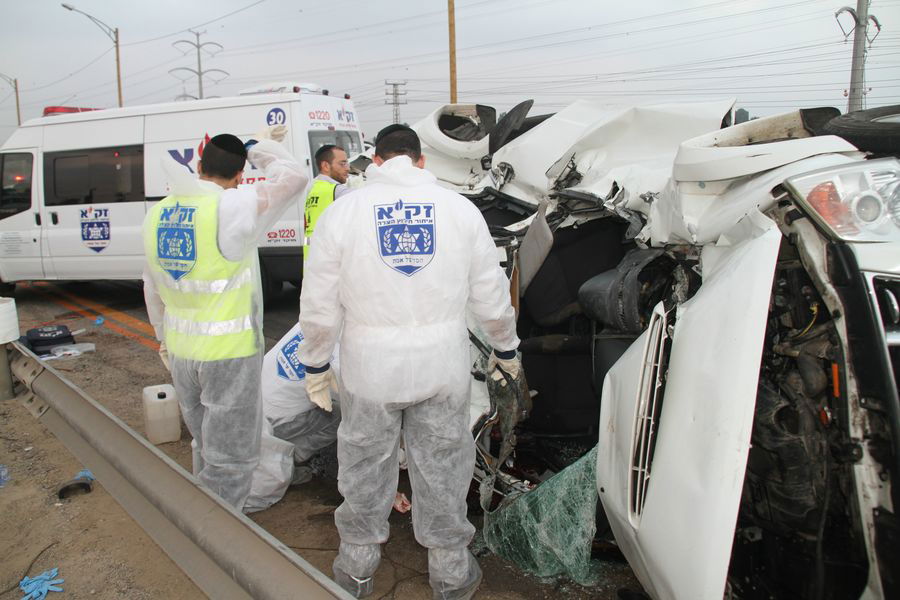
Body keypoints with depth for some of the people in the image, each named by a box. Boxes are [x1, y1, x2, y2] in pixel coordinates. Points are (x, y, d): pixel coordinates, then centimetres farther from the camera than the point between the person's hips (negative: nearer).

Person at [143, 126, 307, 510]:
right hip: (229, 353, -7)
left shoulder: (157, 214, 6)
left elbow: (153, 290, 14)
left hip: (180, 351, 8)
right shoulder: (230, 208, -18)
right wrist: (262, 147, -1)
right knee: (232, 457, 6)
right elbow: (294, 177, -18)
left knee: (207, 447, 24)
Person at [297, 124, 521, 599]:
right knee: (442, 469, 16)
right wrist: (505, 349, 19)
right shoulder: (460, 208, -1)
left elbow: (319, 306, -3)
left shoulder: (341, 212, -4)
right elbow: (492, 297, 3)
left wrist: (315, 365, 10)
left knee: (365, 469, 17)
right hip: (443, 368, 1)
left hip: (368, 368, 0)